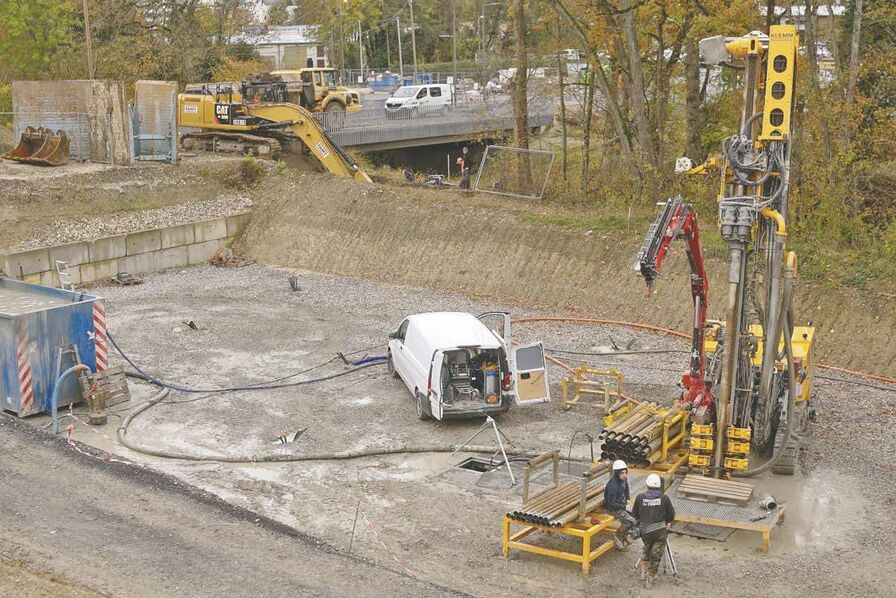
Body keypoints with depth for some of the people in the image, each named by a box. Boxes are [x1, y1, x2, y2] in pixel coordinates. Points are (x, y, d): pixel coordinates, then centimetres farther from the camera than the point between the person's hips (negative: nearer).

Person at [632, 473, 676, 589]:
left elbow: (634, 515, 8)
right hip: (660, 531, -2)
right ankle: (649, 581, 14)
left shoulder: (640, 497, -3)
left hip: (645, 531, 2)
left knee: (646, 550, 28)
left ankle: (644, 572, 28)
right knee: (655, 556, 9)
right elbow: (671, 516, 3)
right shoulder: (664, 498, -7)